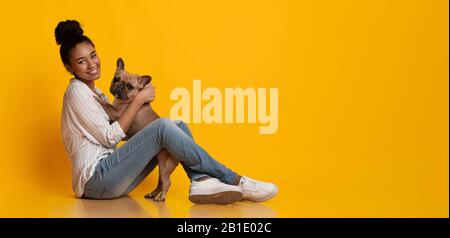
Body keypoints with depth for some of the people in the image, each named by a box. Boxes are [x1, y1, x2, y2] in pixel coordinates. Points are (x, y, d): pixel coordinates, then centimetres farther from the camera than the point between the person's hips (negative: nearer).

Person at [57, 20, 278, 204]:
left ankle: (201, 180, -27)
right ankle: (235, 181, -22)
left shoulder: (96, 93, 21)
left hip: (110, 177, 9)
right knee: (162, 126, -26)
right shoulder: (76, 91, -6)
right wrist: (137, 100, -9)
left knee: (178, 126, -1)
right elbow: (109, 137, -13)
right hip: (95, 180, -9)